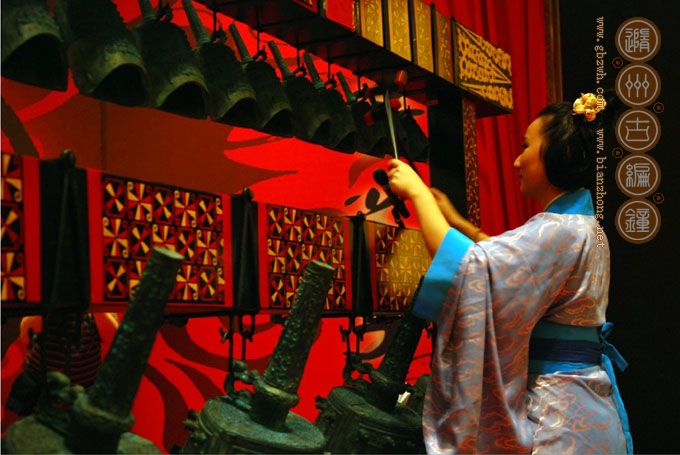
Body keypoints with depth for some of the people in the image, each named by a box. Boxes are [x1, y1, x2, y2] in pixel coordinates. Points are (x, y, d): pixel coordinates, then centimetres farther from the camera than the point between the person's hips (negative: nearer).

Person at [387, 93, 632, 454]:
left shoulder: (559, 231, -19)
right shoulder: (584, 228, 11)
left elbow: (465, 268, -27)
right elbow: (511, 263, 28)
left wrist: (417, 192, -15)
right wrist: (457, 222, 25)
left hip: (556, 416, -9)